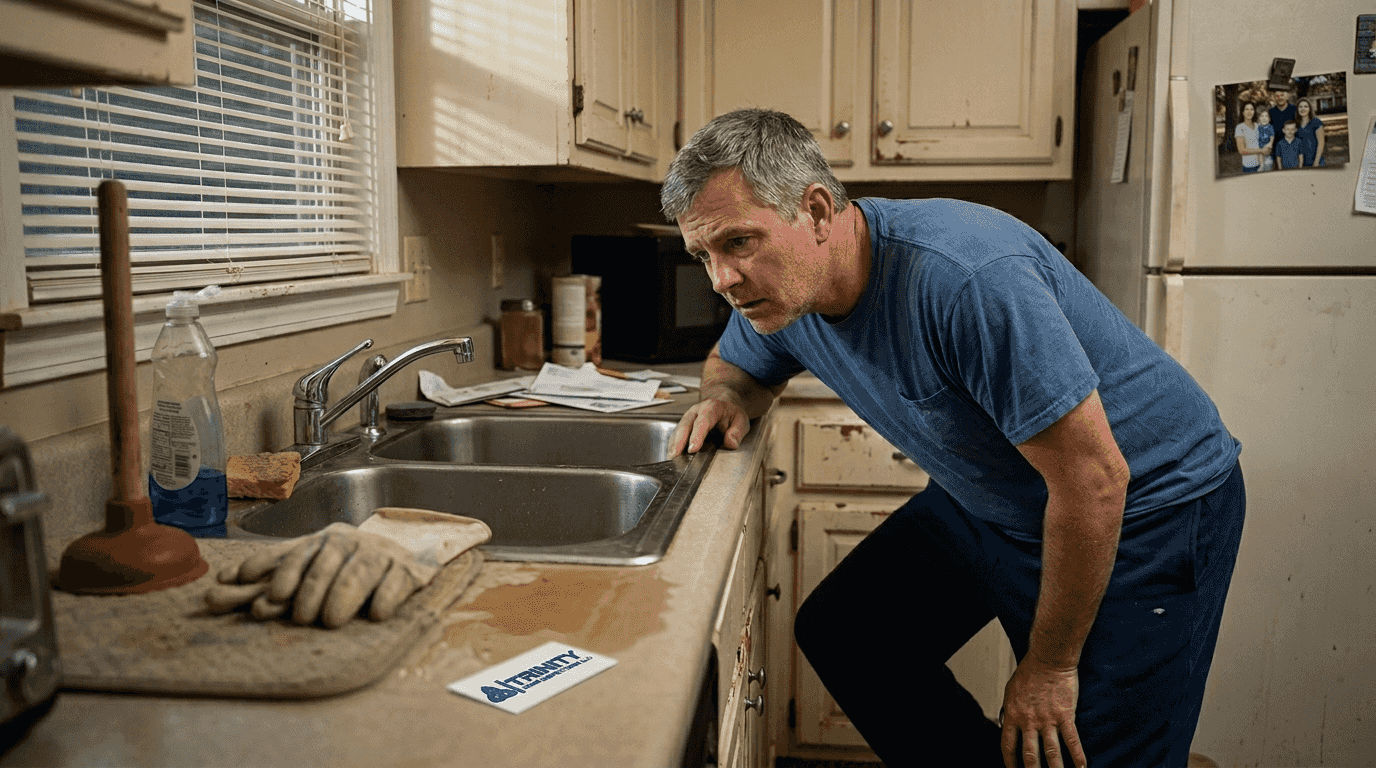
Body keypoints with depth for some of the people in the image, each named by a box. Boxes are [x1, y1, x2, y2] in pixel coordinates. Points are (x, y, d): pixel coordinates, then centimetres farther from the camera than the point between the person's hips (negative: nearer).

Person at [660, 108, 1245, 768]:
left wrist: (1049, 668, -19)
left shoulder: (964, 278, -36)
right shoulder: (776, 284, -11)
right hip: (987, 504, 7)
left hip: (1144, 507, -7)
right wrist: (724, 397, -13)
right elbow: (732, 361, 14)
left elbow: (1094, 479, -31)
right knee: (839, 634, 7)